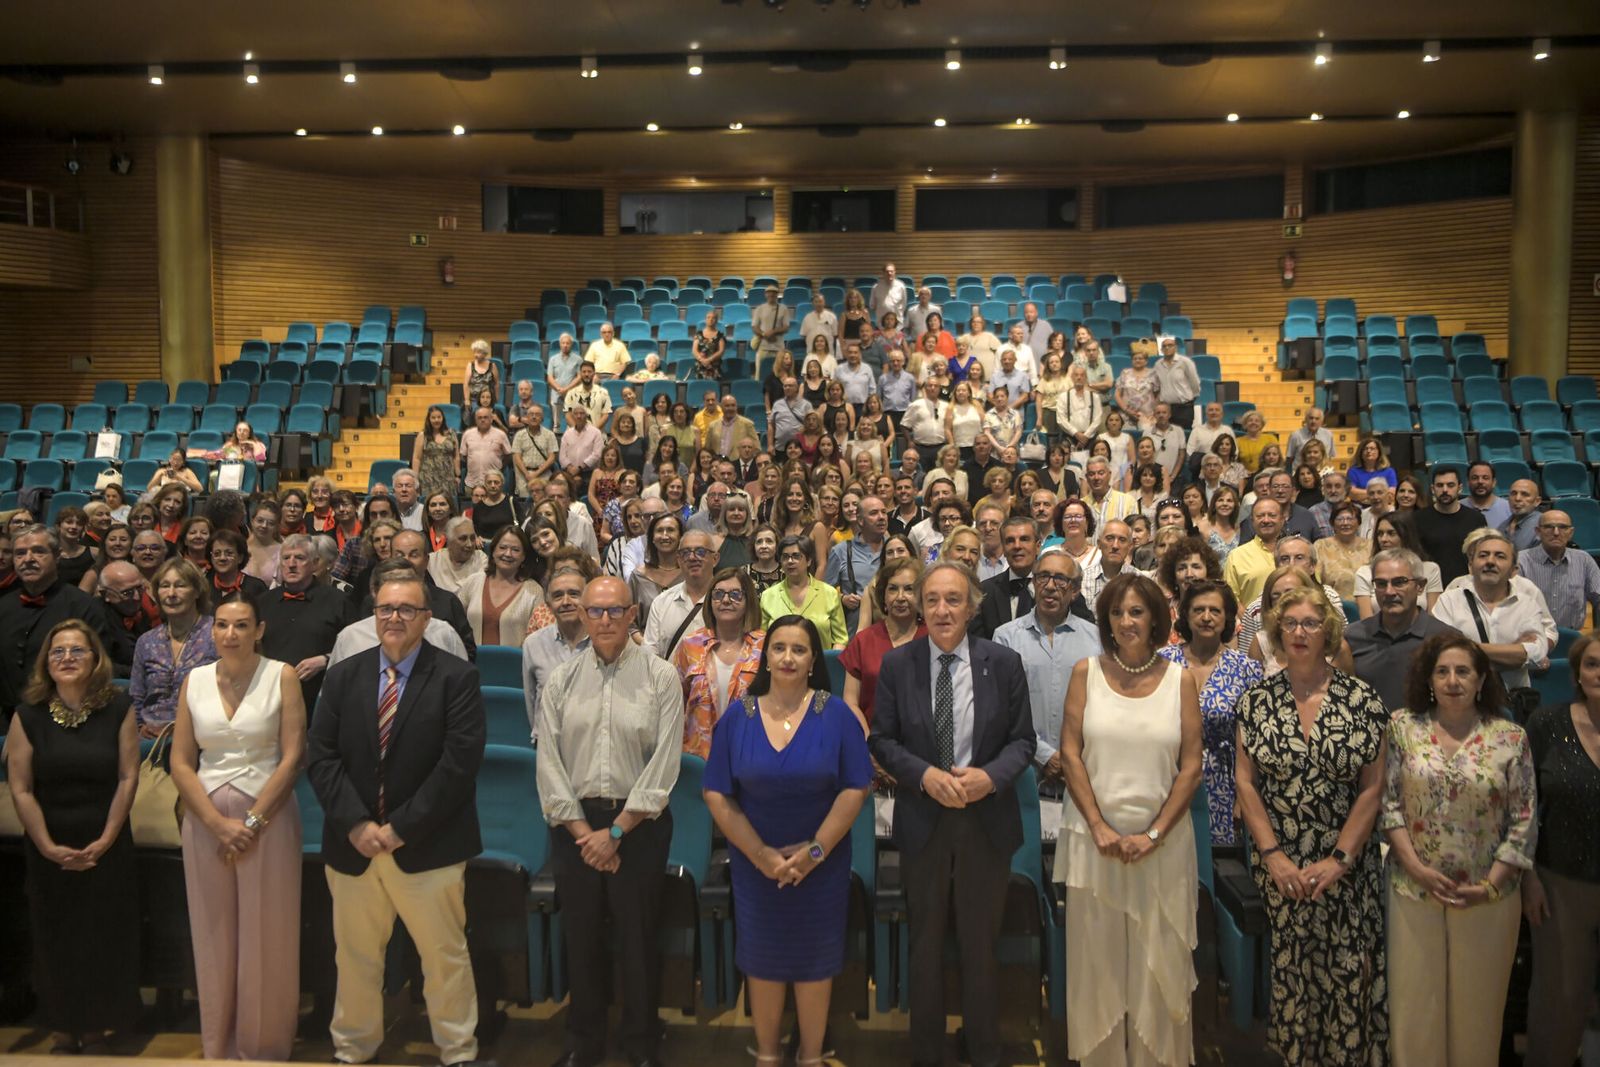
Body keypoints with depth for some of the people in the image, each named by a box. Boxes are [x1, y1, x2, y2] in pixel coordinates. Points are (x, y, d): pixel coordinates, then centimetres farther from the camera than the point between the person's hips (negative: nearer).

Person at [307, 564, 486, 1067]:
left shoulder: (457, 677, -7)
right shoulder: (345, 675, 6)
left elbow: (460, 762, -14)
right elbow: (321, 755, 1)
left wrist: (400, 828, -15)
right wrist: (355, 824, -11)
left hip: (428, 848, -3)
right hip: (353, 845, 4)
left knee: (446, 957, 8)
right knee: (355, 956, 17)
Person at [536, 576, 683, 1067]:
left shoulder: (661, 677, -5)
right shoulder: (560, 682, 3)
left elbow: (664, 763, -9)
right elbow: (549, 763, 0)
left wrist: (615, 831, -9)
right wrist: (583, 832, -7)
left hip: (639, 823, -2)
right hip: (574, 823, 2)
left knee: (638, 937, 7)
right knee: (581, 935, 12)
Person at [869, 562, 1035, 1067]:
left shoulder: (1004, 662, -5)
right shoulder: (897, 664, -4)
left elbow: (1022, 739, -1)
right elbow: (882, 740, -2)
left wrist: (991, 776, -19)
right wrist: (926, 775, -18)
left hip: (987, 819, 0)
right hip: (922, 818, 1)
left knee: (980, 941, 12)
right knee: (926, 941, 14)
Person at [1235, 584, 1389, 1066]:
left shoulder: (1363, 699, 0)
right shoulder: (1256, 700, 2)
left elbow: (1373, 787, -2)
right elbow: (1245, 782, 1)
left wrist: (1339, 858, -8)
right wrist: (1273, 855, -7)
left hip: (1347, 868, 0)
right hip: (1278, 867, 0)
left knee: (1348, 973, 2)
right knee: (1285, 973, 5)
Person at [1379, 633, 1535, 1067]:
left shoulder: (1511, 737, -2)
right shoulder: (1402, 726, -1)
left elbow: (1524, 820, -2)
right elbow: (1388, 802, -2)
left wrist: (1491, 885, -8)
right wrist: (1416, 867, -11)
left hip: (1487, 896, 0)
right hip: (1413, 889, 0)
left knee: (1477, 1001, 11)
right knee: (1414, 998, 9)